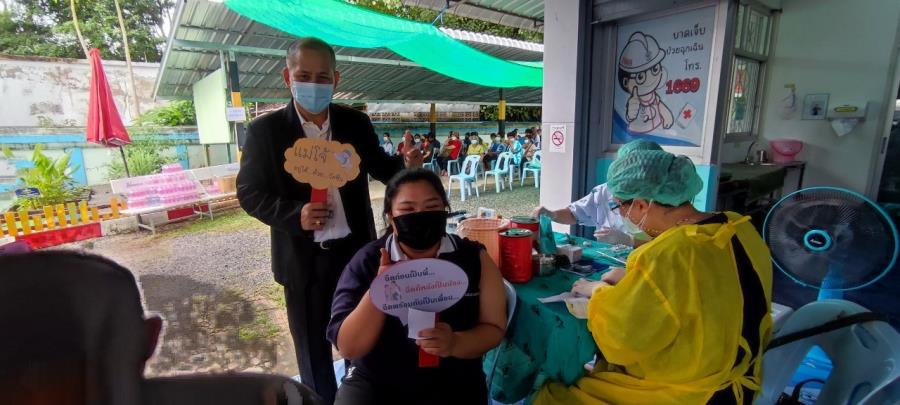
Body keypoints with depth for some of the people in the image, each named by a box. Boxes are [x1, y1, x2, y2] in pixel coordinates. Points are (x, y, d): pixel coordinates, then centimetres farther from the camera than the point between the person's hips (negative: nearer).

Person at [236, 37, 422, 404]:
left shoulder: (356, 122, -3)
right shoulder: (264, 130, -9)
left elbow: (378, 168, 8)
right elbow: (249, 194, -6)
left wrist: (406, 164, -14)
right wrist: (295, 214, -23)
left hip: (356, 250, 2)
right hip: (303, 260, -2)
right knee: (312, 346, 18)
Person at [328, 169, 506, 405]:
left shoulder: (474, 259, -9)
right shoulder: (366, 262, -11)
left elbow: (494, 328, -5)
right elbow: (347, 348, -14)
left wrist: (455, 344, -25)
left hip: (452, 384, 1)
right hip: (374, 383, 0)